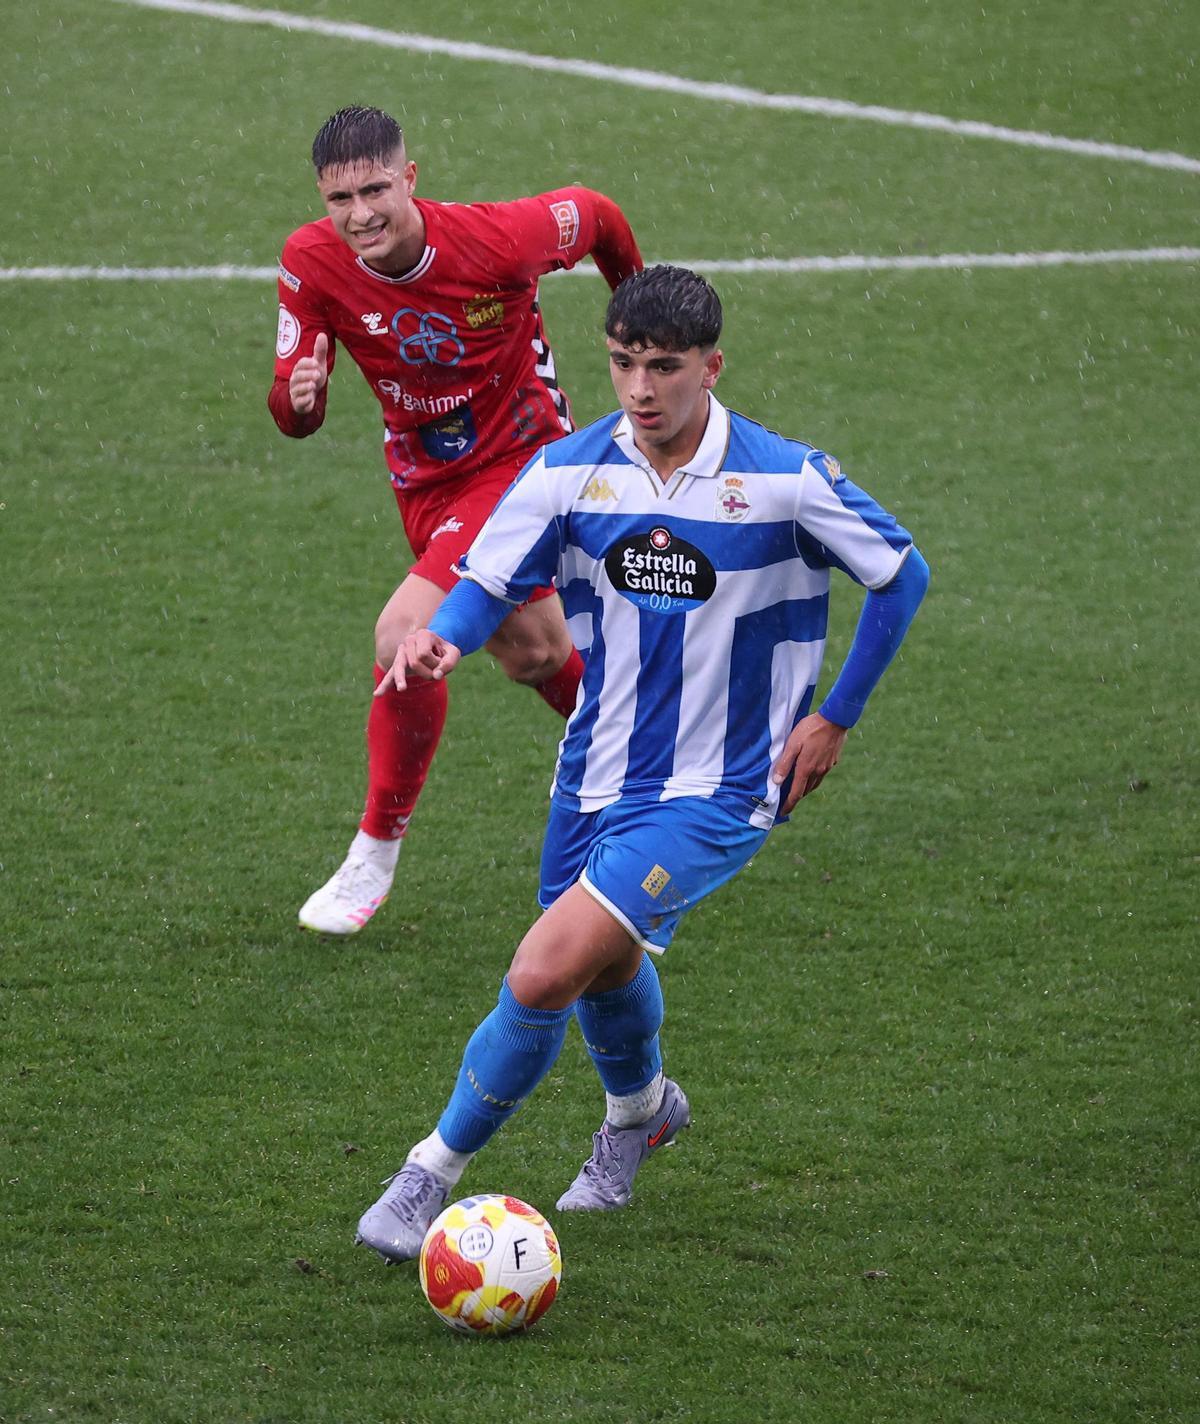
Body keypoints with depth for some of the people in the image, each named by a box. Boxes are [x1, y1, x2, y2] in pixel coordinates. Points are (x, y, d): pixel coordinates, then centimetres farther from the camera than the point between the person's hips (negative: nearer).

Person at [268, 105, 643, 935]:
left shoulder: (495, 238, -28)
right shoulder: (312, 262, -18)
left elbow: (595, 216, -6)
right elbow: (295, 415, -11)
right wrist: (297, 395, -37)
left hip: (522, 456, -5)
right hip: (427, 478, 5)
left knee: (407, 637, -20)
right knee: (532, 652, 20)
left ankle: (375, 858, -1)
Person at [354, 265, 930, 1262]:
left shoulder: (787, 480, -15)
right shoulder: (570, 470, -7)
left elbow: (902, 574, -1)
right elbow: (488, 581, -4)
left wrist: (835, 717, -2)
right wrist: (442, 637, -27)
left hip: (714, 794, -5)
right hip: (597, 777, 5)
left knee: (546, 974, -19)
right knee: (605, 964, 26)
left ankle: (435, 1173, -2)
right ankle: (639, 1107, 60)